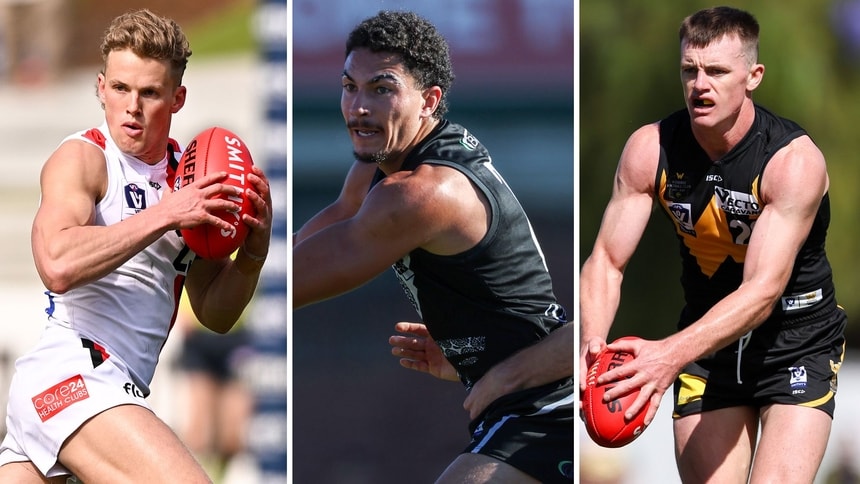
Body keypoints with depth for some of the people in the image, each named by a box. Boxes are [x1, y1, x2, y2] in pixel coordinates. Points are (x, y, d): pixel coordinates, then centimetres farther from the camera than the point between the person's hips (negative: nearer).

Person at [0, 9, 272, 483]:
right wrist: (165, 214, -22)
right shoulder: (81, 157, -5)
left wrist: (252, 254, 0)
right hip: (71, 369, -9)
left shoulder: (189, 176, 16)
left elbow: (215, 315, 20)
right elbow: (58, 265, -25)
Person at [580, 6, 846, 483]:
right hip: (706, 337, 4)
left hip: (796, 341, -4)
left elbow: (764, 290, -32)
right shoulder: (649, 149, -12)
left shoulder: (795, 160, -24)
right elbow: (606, 261, -11)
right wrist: (592, 343, -33)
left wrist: (671, 354, -46)